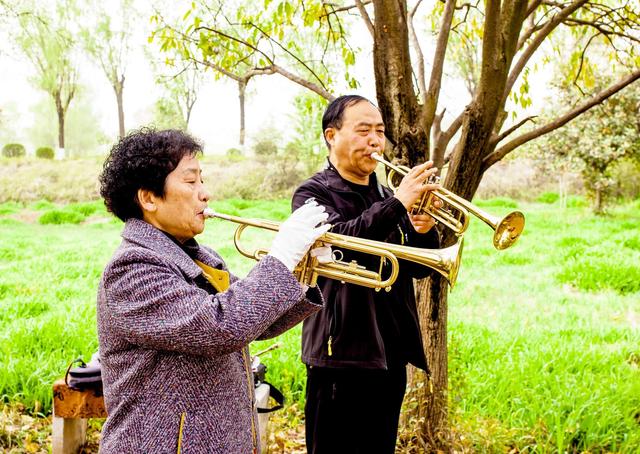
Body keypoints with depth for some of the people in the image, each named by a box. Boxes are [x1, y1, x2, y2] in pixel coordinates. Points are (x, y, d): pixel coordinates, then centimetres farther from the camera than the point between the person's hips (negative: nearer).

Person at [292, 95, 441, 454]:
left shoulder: (386, 196, 15)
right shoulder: (314, 194, -5)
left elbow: (420, 267, 10)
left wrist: (425, 232, -10)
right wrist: (398, 203, -30)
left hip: (391, 354, 6)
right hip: (342, 354, -6)